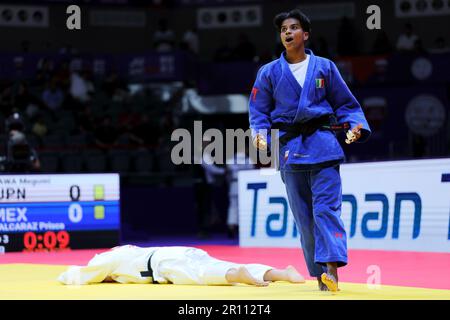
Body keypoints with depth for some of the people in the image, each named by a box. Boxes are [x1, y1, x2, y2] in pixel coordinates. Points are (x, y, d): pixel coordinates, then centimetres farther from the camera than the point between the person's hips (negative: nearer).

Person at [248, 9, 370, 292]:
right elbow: (258, 112, 9)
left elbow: (345, 104, 11)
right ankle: (320, 275, 10)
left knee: (326, 208, -13)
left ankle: (331, 269, -21)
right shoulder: (269, 73, 7)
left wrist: (355, 126, -7)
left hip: (323, 144, -2)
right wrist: (261, 134, -10)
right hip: (290, 149, 2)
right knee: (303, 215, 4)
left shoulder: (324, 67, 6)